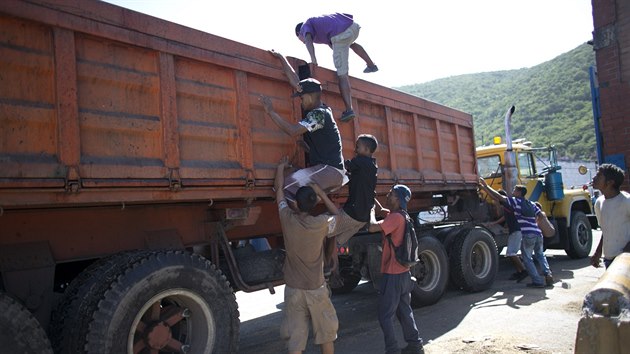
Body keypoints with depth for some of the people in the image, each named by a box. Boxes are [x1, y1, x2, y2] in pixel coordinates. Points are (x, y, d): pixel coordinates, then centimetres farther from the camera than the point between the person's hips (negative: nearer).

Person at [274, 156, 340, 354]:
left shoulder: (287, 219, -10)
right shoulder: (321, 224, -12)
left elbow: (278, 189, 7)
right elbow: (336, 215, 12)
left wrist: (281, 167, 20)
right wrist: (321, 193, 8)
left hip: (293, 289, 1)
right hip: (316, 289, -1)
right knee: (326, 334, 16)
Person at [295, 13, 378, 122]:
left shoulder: (305, 26, 17)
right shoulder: (320, 22, 40)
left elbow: (308, 39, -7)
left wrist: (313, 58, -22)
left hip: (340, 36, -7)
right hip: (353, 27, 7)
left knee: (342, 74, -4)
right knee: (351, 43, 44)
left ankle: (349, 109, -10)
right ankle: (371, 65, 46)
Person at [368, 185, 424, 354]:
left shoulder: (396, 217, -20)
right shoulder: (398, 216, 7)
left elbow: (373, 227, -30)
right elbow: (383, 210, 25)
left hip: (393, 275, -9)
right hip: (404, 273, 9)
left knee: (385, 316, 1)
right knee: (405, 311, 20)